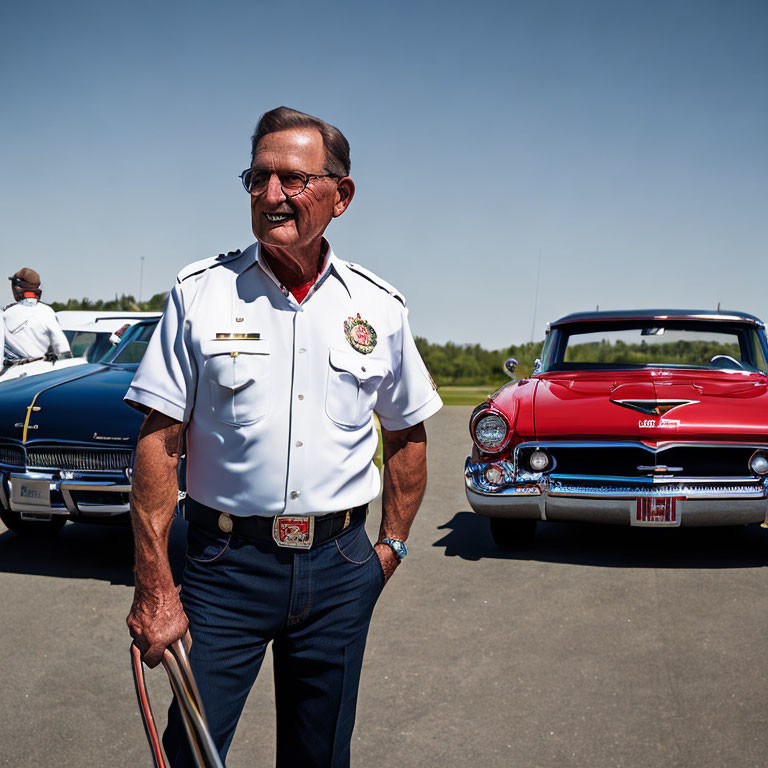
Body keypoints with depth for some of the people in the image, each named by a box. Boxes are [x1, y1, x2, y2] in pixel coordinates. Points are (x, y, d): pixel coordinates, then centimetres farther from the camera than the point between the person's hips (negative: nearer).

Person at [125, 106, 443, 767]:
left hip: (340, 568, 2)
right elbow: (159, 441, -6)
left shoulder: (381, 308, 2)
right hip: (225, 563, -2)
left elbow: (406, 435, 13)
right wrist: (154, 587, -11)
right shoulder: (199, 293, -4)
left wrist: (393, 544, 7)